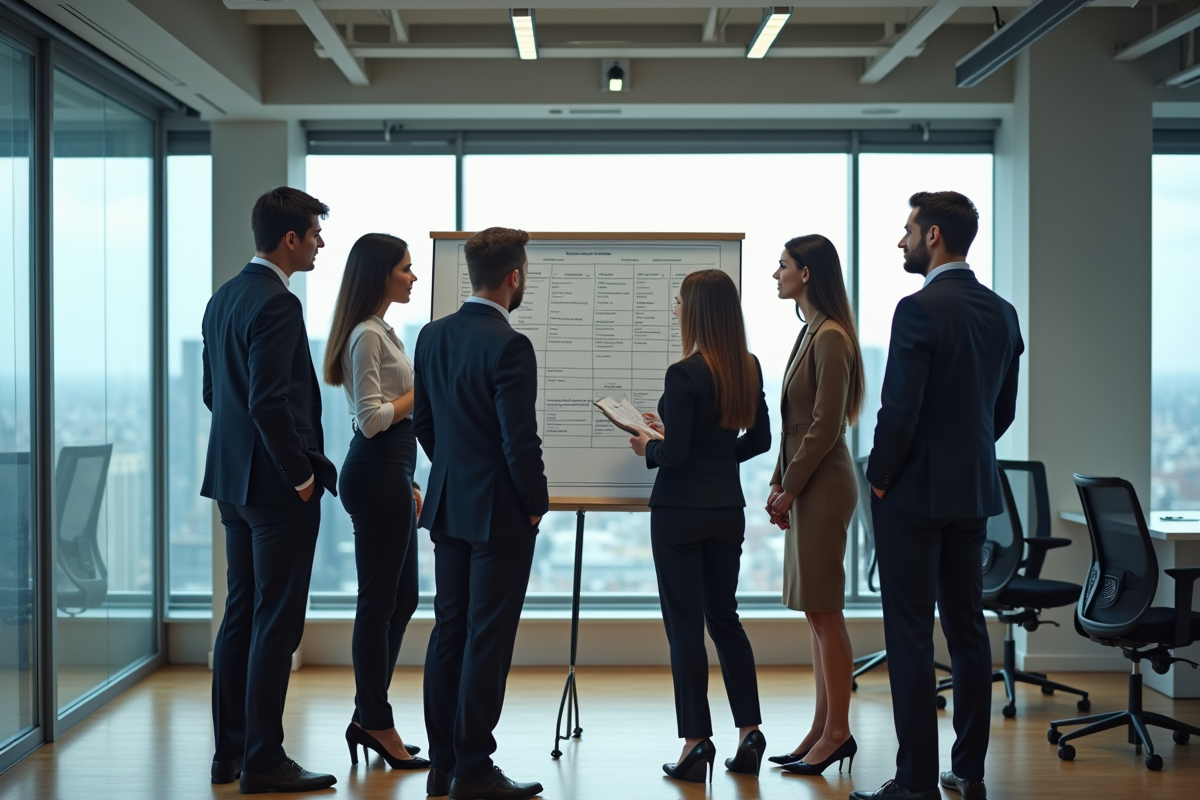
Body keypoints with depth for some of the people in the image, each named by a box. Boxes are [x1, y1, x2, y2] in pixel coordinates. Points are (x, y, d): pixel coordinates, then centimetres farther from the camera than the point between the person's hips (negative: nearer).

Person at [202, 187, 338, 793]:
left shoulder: (224, 298, 12)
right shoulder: (277, 304, -17)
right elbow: (270, 403, -24)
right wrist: (301, 475, -15)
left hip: (235, 479, 10)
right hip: (277, 487, -9)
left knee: (241, 615, 14)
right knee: (276, 624, -2)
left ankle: (229, 753, 22)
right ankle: (263, 761, 5)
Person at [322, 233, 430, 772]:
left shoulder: (382, 332, 17)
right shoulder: (367, 336, -14)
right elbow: (371, 418, -20)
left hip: (390, 474, 11)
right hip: (375, 475, -11)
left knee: (402, 599, 14)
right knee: (379, 601, -2)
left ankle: (367, 718, 21)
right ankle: (377, 724, 8)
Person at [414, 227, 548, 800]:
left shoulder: (433, 336, 5)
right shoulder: (509, 346, -19)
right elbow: (520, 441, -20)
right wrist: (537, 503, -6)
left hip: (447, 506, 8)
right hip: (500, 513, -7)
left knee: (448, 632, 12)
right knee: (488, 639, 0)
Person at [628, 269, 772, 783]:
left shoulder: (684, 374, -17)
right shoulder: (749, 370, 4)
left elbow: (674, 454, -18)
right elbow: (759, 440, 11)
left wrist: (648, 447, 2)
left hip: (680, 511, -6)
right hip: (728, 509, 7)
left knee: (684, 624, 1)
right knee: (724, 617, 16)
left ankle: (696, 741, 5)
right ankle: (749, 732, 14)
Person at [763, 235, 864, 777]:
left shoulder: (831, 338, -14)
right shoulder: (811, 333, 15)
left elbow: (825, 426, -18)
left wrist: (790, 489, -14)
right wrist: (778, 482, 12)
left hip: (823, 485, -10)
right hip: (805, 484, 10)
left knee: (824, 613, -4)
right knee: (816, 614, 12)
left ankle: (837, 732, 5)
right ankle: (823, 730, 19)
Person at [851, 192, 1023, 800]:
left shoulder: (919, 310, -16)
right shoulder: (1001, 312, 8)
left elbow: (900, 409, -19)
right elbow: (1004, 408, 13)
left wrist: (879, 477, -6)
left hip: (915, 493, -8)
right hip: (975, 492, 8)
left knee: (910, 636, -2)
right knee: (967, 629, 13)